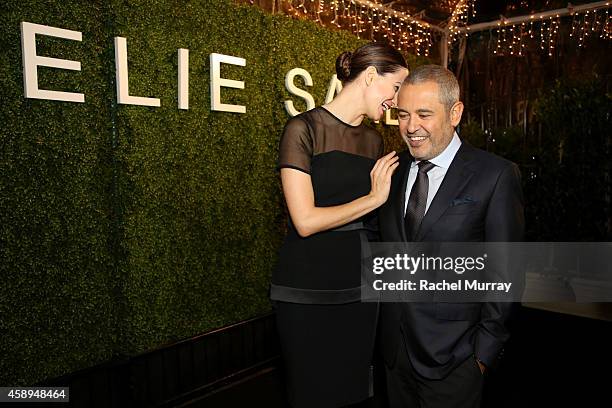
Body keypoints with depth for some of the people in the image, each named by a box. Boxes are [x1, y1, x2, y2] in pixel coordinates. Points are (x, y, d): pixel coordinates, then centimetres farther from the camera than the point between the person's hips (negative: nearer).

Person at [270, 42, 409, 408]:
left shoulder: (373, 140, 11)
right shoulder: (304, 129, -9)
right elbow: (305, 221, -17)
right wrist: (374, 198, -10)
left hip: (361, 289, 6)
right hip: (309, 293, -6)